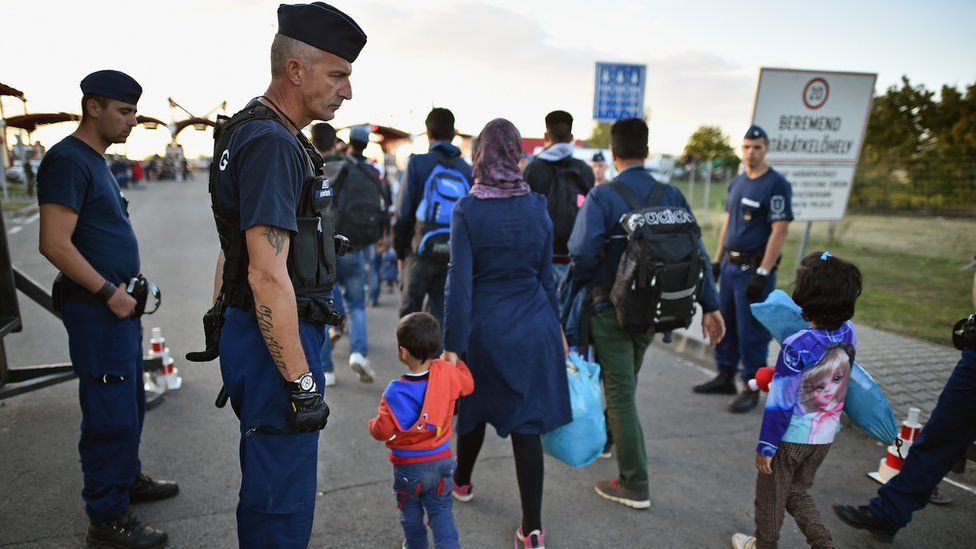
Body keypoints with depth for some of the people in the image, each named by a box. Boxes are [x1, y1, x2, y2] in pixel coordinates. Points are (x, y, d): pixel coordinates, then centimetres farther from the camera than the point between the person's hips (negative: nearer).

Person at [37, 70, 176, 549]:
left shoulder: (96, 161, 16)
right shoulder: (68, 160, -14)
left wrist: (127, 287, 15)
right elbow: (55, 244, -22)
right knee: (111, 414, -2)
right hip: (96, 309, -10)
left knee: (130, 404, 20)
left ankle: (128, 479, 37)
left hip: (119, 306, 10)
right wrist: (108, 292, -19)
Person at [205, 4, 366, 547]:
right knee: (282, 505, 3)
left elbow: (237, 255, 21)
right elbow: (267, 275, -25)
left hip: (260, 336, 10)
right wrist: (301, 384, -22)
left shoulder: (267, 134, 14)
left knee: (269, 490, 24)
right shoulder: (272, 143, -19)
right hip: (279, 344, -10)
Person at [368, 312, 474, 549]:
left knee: (411, 510, 22)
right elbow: (467, 384, 6)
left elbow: (382, 431, -18)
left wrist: (372, 424, 5)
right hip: (441, 461, 2)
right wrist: (456, 361, 20)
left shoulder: (395, 391, -24)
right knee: (441, 510, 16)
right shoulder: (446, 373, -15)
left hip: (408, 466, -2)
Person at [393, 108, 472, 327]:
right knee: (441, 317, 10)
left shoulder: (417, 163, -5)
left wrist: (400, 252, 6)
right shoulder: (467, 170, 3)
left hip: (421, 253, -3)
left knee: (409, 315, 10)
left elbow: (403, 213, -6)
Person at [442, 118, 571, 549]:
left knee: (475, 409, 21)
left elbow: (460, 284, -13)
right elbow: (546, 276, 6)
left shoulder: (467, 210, -11)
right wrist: (555, 328, 18)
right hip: (532, 329, 2)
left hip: (484, 327, -2)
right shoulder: (537, 206, -1)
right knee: (527, 424, 6)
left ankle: (462, 483, 46)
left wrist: (452, 346, -9)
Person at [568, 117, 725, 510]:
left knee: (621, 393, 4)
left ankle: (635, 486, 10)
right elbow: (696, 252, -2)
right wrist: (710, 306, 3)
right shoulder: (671, 196, -1)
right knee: (624, 384, 26)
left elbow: (583, 254, -26)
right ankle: (607, 437, 50)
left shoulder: (602, 197, -15)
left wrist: (579, 287, -5)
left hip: (611, 308, -5)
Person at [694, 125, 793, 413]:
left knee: (751, 331, -2)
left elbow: (779, 231, -15)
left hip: (754, 268, -7)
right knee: (724, 323, 13)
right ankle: (725, 377, 26)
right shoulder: (737, 182, 13)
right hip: (730, 264, 7)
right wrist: (717, 260, 15)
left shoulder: (776, 184, -10)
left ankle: (752, 388, 11)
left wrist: (762, 274, -19)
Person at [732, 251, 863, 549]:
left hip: (791, 437, -6)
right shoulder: (848, 333, -10)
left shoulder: (796, 347, -28)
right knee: (797, 492, 25)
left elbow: (780, 402, -21)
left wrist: (765, 447, -12)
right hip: (825, 436, 6)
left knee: (771, 494, 17)